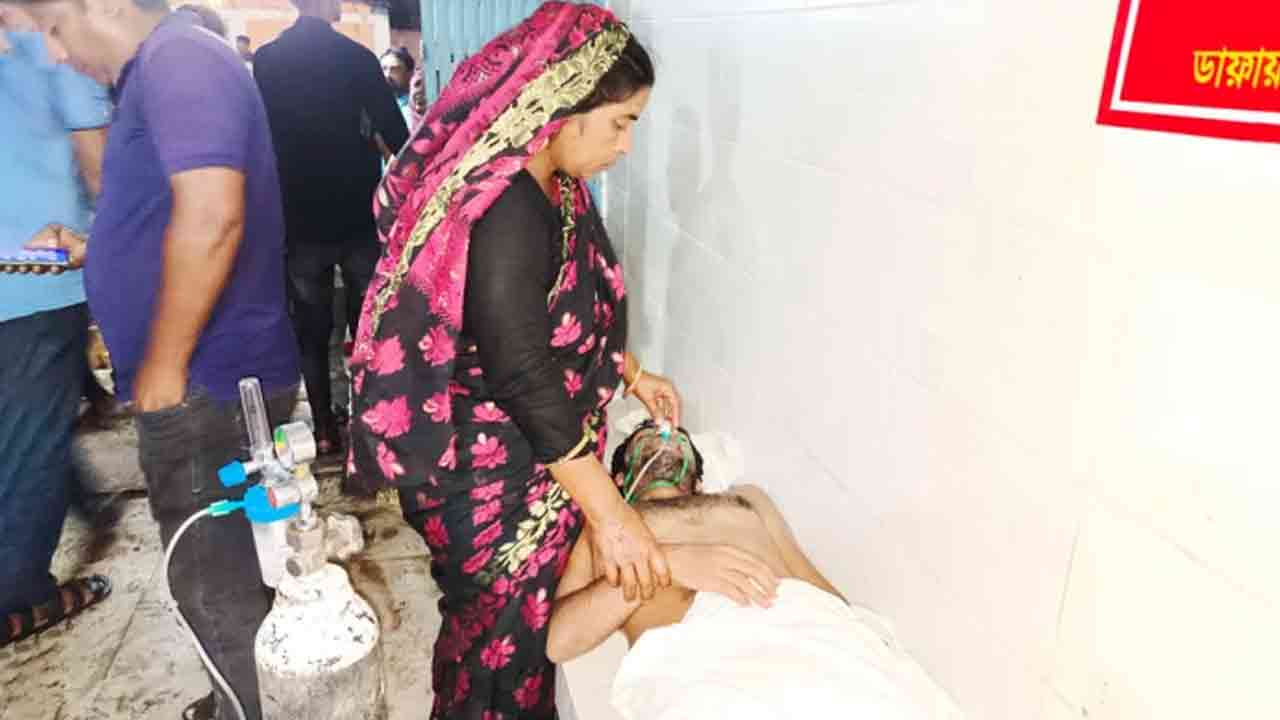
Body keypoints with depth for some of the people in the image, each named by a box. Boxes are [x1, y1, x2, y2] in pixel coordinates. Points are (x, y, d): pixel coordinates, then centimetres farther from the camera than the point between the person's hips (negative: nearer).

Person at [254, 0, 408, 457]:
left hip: (299, 218, 2)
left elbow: (262, 134, 11)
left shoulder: (265, 60, 2)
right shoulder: (355, 56, -9)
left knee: (311, 330, 11)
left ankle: (325, 430, 15)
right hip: (358, 215, -2)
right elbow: (395, 133, -10)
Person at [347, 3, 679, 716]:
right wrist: (609, 512, -25)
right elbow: (524, 374, -29)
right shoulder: (504, 211, -28)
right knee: (501, 635, 13)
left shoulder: (554, 188, 3)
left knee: (528, 617, 24)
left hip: (534, 455, 9)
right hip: (493, 478, -9)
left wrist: (632, 372, 16)